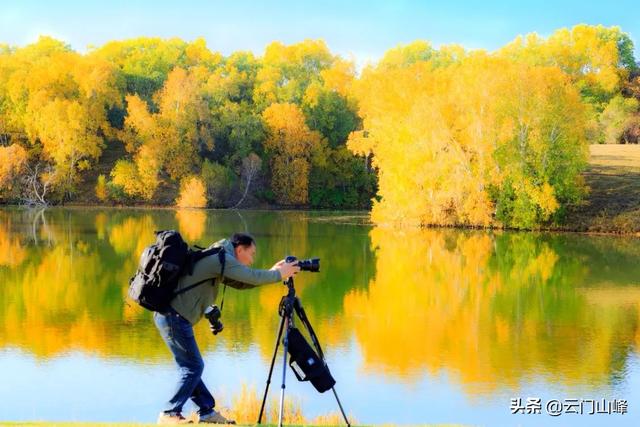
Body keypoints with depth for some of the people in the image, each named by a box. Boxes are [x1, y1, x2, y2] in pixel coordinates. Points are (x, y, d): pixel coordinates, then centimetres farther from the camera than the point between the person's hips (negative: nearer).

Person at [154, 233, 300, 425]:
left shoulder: (217, 259, 20)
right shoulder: (221, 258, -10)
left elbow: (241, 283, 23)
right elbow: (252, 277, -12)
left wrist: (272, 272, 16)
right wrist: (279, 274, 2)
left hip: (169, 315, 10)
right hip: (174, 317, -10)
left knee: (192, 366, 14)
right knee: (193, 367, -4)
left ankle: (207, 411, 20)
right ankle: (169, 414, -2)